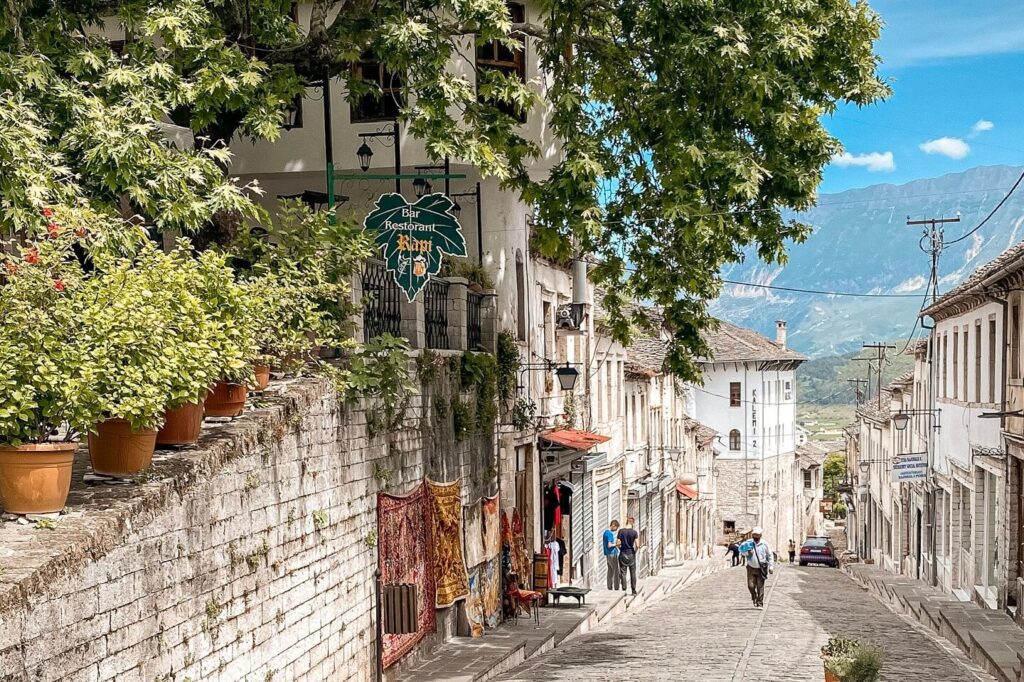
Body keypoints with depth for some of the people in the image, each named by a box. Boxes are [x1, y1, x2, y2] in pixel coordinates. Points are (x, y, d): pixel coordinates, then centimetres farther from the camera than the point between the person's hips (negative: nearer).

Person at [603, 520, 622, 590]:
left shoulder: (605, 532, 13)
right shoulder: (610, 533, -16)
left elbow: (603, 544, 20)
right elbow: (609, 545, -23)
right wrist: (616, 544, -7)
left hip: (607, 555, 9)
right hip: (612, 554, -9)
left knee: (610, 571, 11)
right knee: (616, 571, -4)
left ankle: (610, 587, 11)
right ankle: (616, 587, -4)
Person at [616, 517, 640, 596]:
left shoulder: (621, 531, -5)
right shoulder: (634, 532, -8)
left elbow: (618, 544, -7)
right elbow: (637, 545, -13)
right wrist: (635, 551, 5)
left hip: (623, 554, 0)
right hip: (631, 554, 0)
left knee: (623, 573, 5)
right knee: (633, 573, 9)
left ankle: (624, 590, 3)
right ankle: (634, 591, 12)